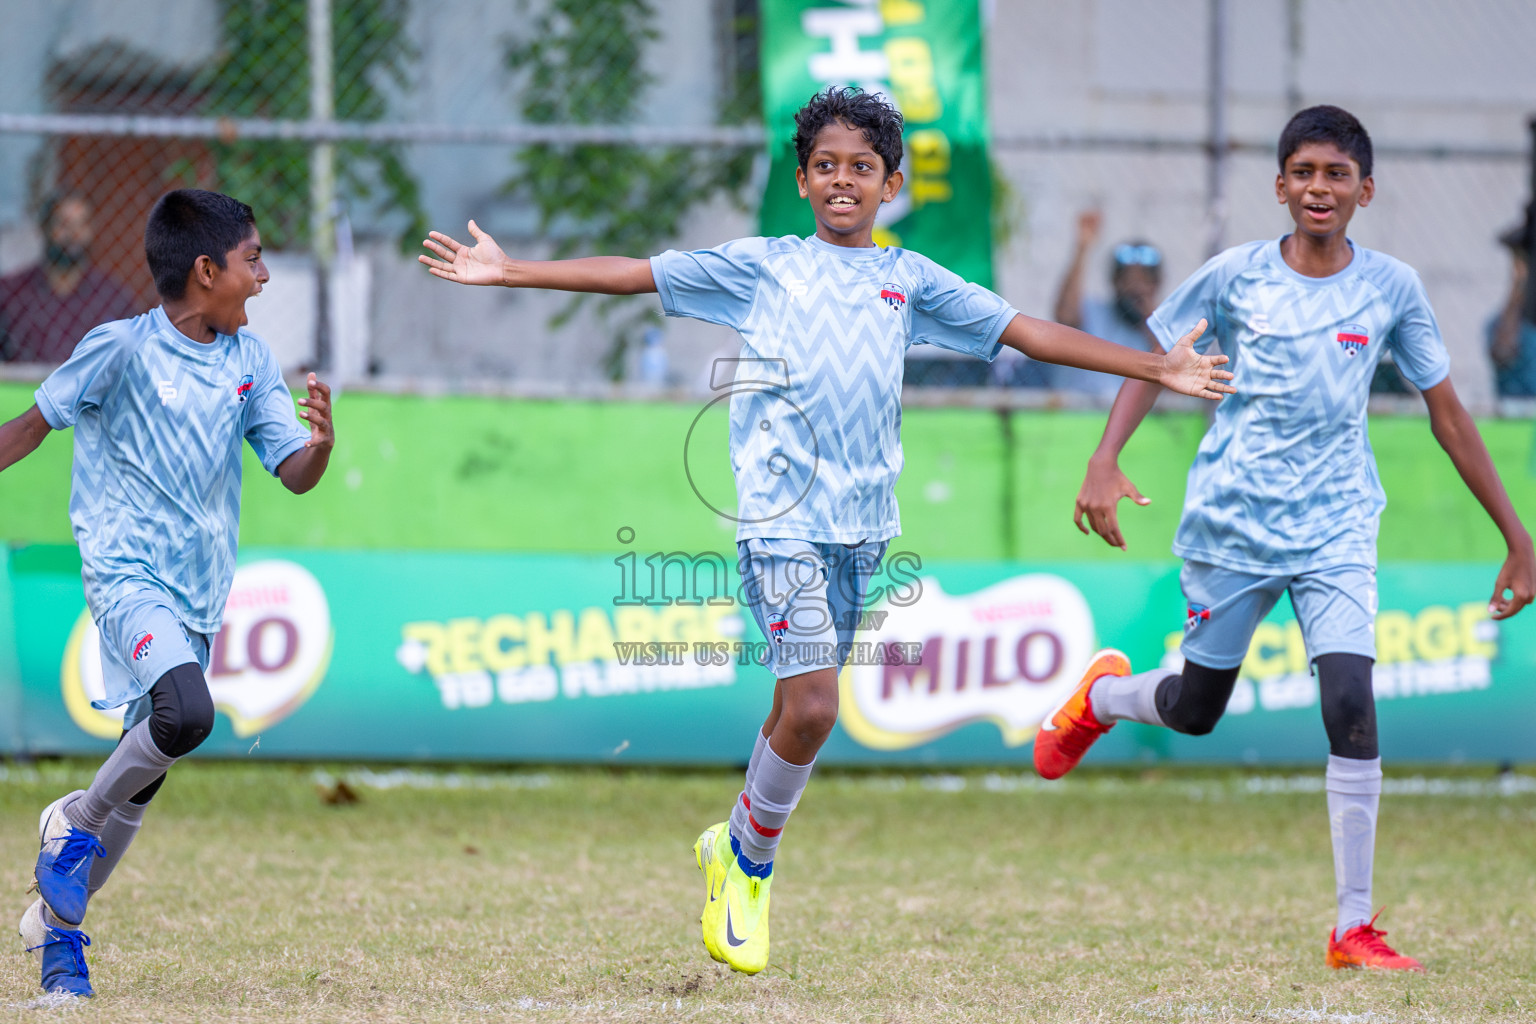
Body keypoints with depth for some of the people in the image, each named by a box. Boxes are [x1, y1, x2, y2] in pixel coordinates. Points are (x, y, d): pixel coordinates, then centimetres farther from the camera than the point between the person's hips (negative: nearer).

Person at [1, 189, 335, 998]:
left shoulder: (250, 360, 5)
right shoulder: (120, 349, -10)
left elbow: (295, 475, 4)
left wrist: (321, 444, -18)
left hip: (199, 592, 6)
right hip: (127, 571, -6)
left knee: (141, 778, 9)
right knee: (186, 713, -31)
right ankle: (76, 824, -6)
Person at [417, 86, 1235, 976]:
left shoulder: (911, 281, 14)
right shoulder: (763, 266, 8)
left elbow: (1024, 330, 15)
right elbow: (637, 274, 8)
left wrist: (1156, 368, 12)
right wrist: (511, 273, 3)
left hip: (863, 525, 4)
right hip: (782, 520, -3)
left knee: (803, 705, 6)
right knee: (811, 708, -15)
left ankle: (738, 851, 28)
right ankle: (752, 863, 6)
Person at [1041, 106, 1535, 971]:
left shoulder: (1391, 288, -2)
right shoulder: (1236, 276, -4)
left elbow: (1447, 413, 4)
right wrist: (1105, 463, -8)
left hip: (1336, 528, 0)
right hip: (1231, 523, 0)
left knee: (1352, 706, -16)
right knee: (1195, 711, 12)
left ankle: (1355, 927, -9)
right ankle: (1103, 692, 50)